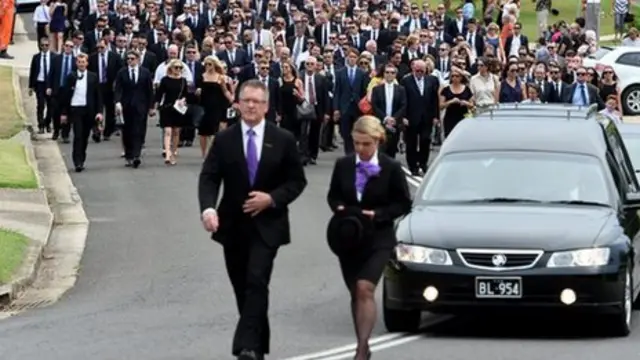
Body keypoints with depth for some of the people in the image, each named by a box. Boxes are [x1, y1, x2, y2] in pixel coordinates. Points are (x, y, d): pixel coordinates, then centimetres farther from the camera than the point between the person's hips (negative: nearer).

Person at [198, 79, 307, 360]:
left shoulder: (283, 140, 0)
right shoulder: (224, 139, 2)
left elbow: (297, 180, 3)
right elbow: (209, 178, -5)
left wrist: (272, 198, -15)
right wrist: (208, 208, -24)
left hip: (266, 224, -2)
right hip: (233, 224, 3)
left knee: (257, 282, -19)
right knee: (242, 287, 9)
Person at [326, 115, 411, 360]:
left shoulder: (391, 168, -8)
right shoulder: (343, 165, 1)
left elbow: (403, 204, -3)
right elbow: (333, 195, 13)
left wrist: (377, 214, -17)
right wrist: (339, 208, -9)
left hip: (378, 240, -4)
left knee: (365, 289, -18)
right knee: (356, 293, 12)